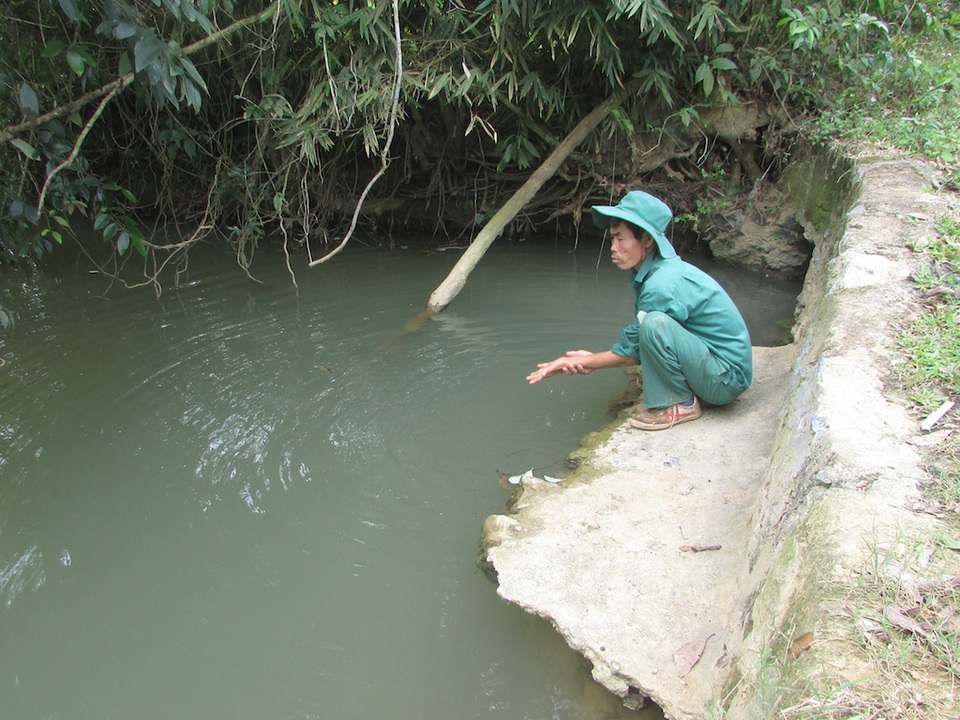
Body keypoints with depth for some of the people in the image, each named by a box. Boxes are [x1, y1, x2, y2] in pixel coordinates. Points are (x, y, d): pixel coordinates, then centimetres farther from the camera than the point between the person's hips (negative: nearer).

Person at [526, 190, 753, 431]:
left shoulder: (663, 285, -23)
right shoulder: (662, 270, 5)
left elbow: (631, 352, -14)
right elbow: (637, 346, 8)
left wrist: (580, 362, -5)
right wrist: (591, 359, 0)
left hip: (727, 377, -10)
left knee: (655, 323, -28)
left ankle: (682, 404, -9)